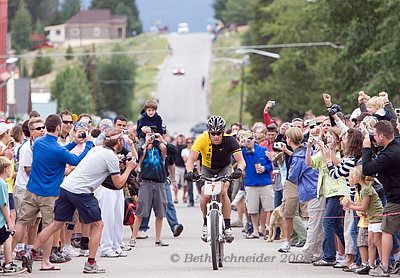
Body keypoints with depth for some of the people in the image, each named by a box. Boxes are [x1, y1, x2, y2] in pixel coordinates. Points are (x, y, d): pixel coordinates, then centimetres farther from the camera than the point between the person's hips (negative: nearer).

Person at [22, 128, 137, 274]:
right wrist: (129, 169, 11)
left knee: (56, 224, 12)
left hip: (65, 187, 8)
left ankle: (31, 254, 8)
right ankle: (90, 264, 5)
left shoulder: (96, 149, 17)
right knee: (97, 225, 7)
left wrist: (116, 167, 29)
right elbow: (118, 183, -4)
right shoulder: (111, 157, -7)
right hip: (81, 191, -8)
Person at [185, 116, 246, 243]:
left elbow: (241, 160, -33)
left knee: (223, 192, -27)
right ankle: (206, 223, 8)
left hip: (224, 168, -1)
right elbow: (191, 159, -32)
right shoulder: (202, 139, -27)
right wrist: (190, 172, -52)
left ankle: (228, 227, -20)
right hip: (207, 169, 1)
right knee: (206, 197, -19)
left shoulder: (229, 141, -27)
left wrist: (239, 170, -55)